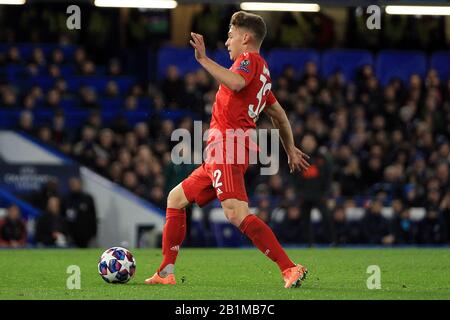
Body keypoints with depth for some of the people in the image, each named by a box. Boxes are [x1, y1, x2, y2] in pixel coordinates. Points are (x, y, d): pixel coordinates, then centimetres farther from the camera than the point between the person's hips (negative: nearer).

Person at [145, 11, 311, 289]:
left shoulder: (250, 60, -4)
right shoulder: (263, 73, 25)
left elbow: (236, 82, -27)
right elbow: (279, 115, 33)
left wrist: (204, 60, -24)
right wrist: (291, 149, 40)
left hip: (226, 146, -11)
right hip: (222, 151, 11)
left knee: (236, 213, -25)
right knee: (176, 198, 20)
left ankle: (290, 269, -31)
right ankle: (166, 274, 22)